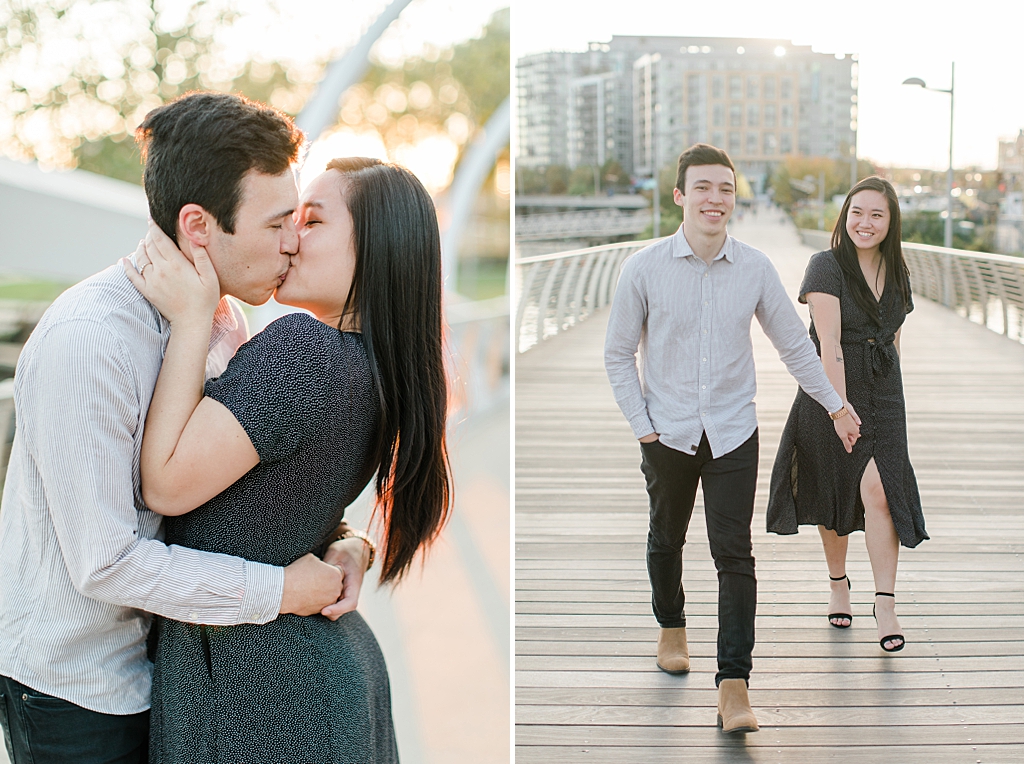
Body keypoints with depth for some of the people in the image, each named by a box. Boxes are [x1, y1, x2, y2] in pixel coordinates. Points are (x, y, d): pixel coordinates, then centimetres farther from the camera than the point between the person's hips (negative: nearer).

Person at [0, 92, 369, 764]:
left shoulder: (226, 320, 0)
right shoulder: (86, 341, -27)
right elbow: (104, 562, -28)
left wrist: (339, 543, -10)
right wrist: (279, 591, -23)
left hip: (160, 664, 7)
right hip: (74, 683, -7)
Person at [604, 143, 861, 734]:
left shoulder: (756, 269, -4)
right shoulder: (645, 269, -8)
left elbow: (795, 343, 8)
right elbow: (619, 354, 1)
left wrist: (836, 406, 13)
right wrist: (643, 425, -4)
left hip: (734, 432, 0)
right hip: (668, 433, 0)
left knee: (734, 552, -7)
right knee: (666, 538, 18)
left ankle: (734, 685, -5)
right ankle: (672, 627, 45)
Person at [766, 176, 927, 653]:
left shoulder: (896, 273, 7)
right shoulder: (827, 266, -11)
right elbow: (829, 347, -17)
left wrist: (885, 396, 12)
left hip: (883, 395, 3)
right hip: (830, 391, -3)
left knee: (879, 490, -12)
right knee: (833, 493, 10)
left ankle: (885, 606, -9)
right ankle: (838, 585, 32)